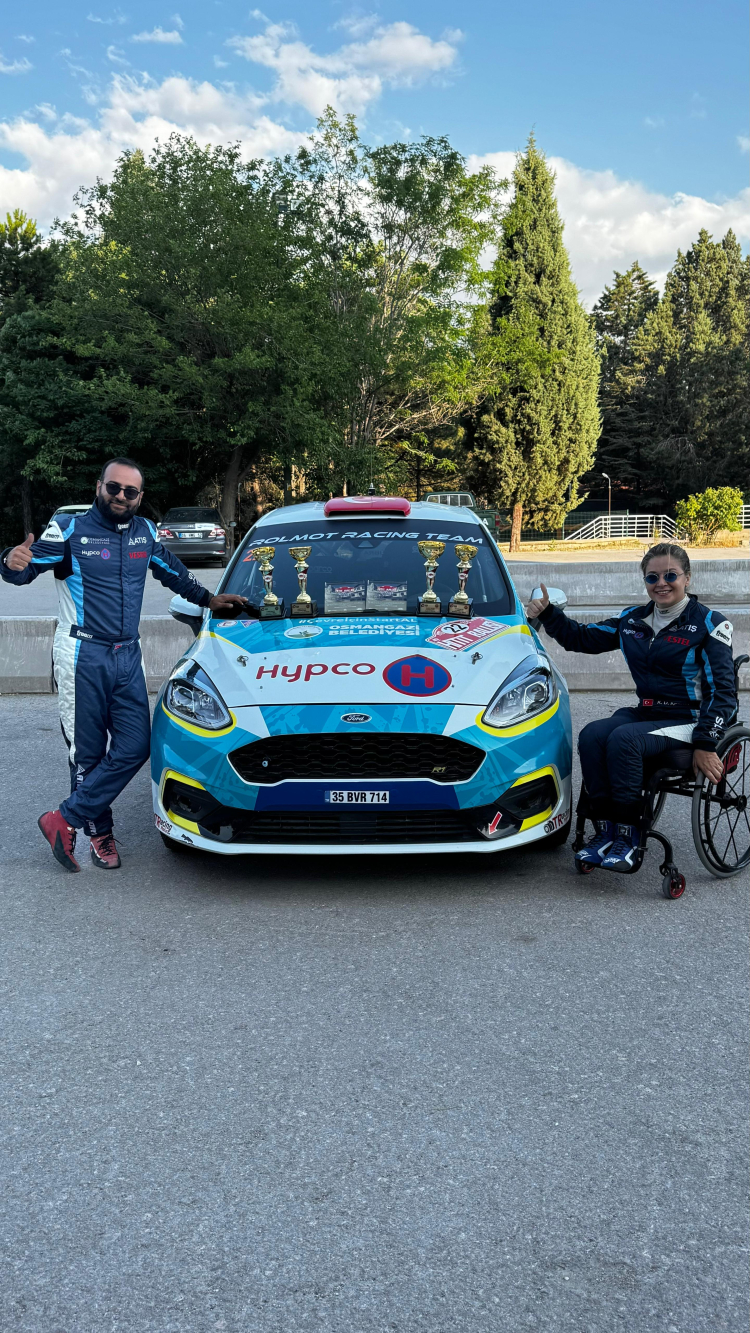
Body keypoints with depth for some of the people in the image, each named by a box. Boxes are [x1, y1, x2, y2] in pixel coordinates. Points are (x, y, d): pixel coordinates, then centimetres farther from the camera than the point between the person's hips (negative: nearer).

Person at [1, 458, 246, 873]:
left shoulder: (145, 532, 11)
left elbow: (173, 572, 28)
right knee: (88, 752, 2)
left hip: (128, 655, 5)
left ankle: (66, 819, 5)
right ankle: (100, 833, 17)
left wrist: (209, 599, 31)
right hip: (82, 655, -5)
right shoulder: (70, 529, -4)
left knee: (134, 747, -4)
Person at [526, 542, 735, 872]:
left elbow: (722, 690, -9)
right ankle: (605, 831, -17)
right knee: (592, 735, -24)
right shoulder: (632, 620, 11)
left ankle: (628, 836, -21)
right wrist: (547, 614, 5)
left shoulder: (709, 624, -5)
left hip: (688, 721, -6)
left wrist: (705, 745, -17)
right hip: (646, 713, 6)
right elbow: (582, 638, 19)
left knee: (623, 740, -32)